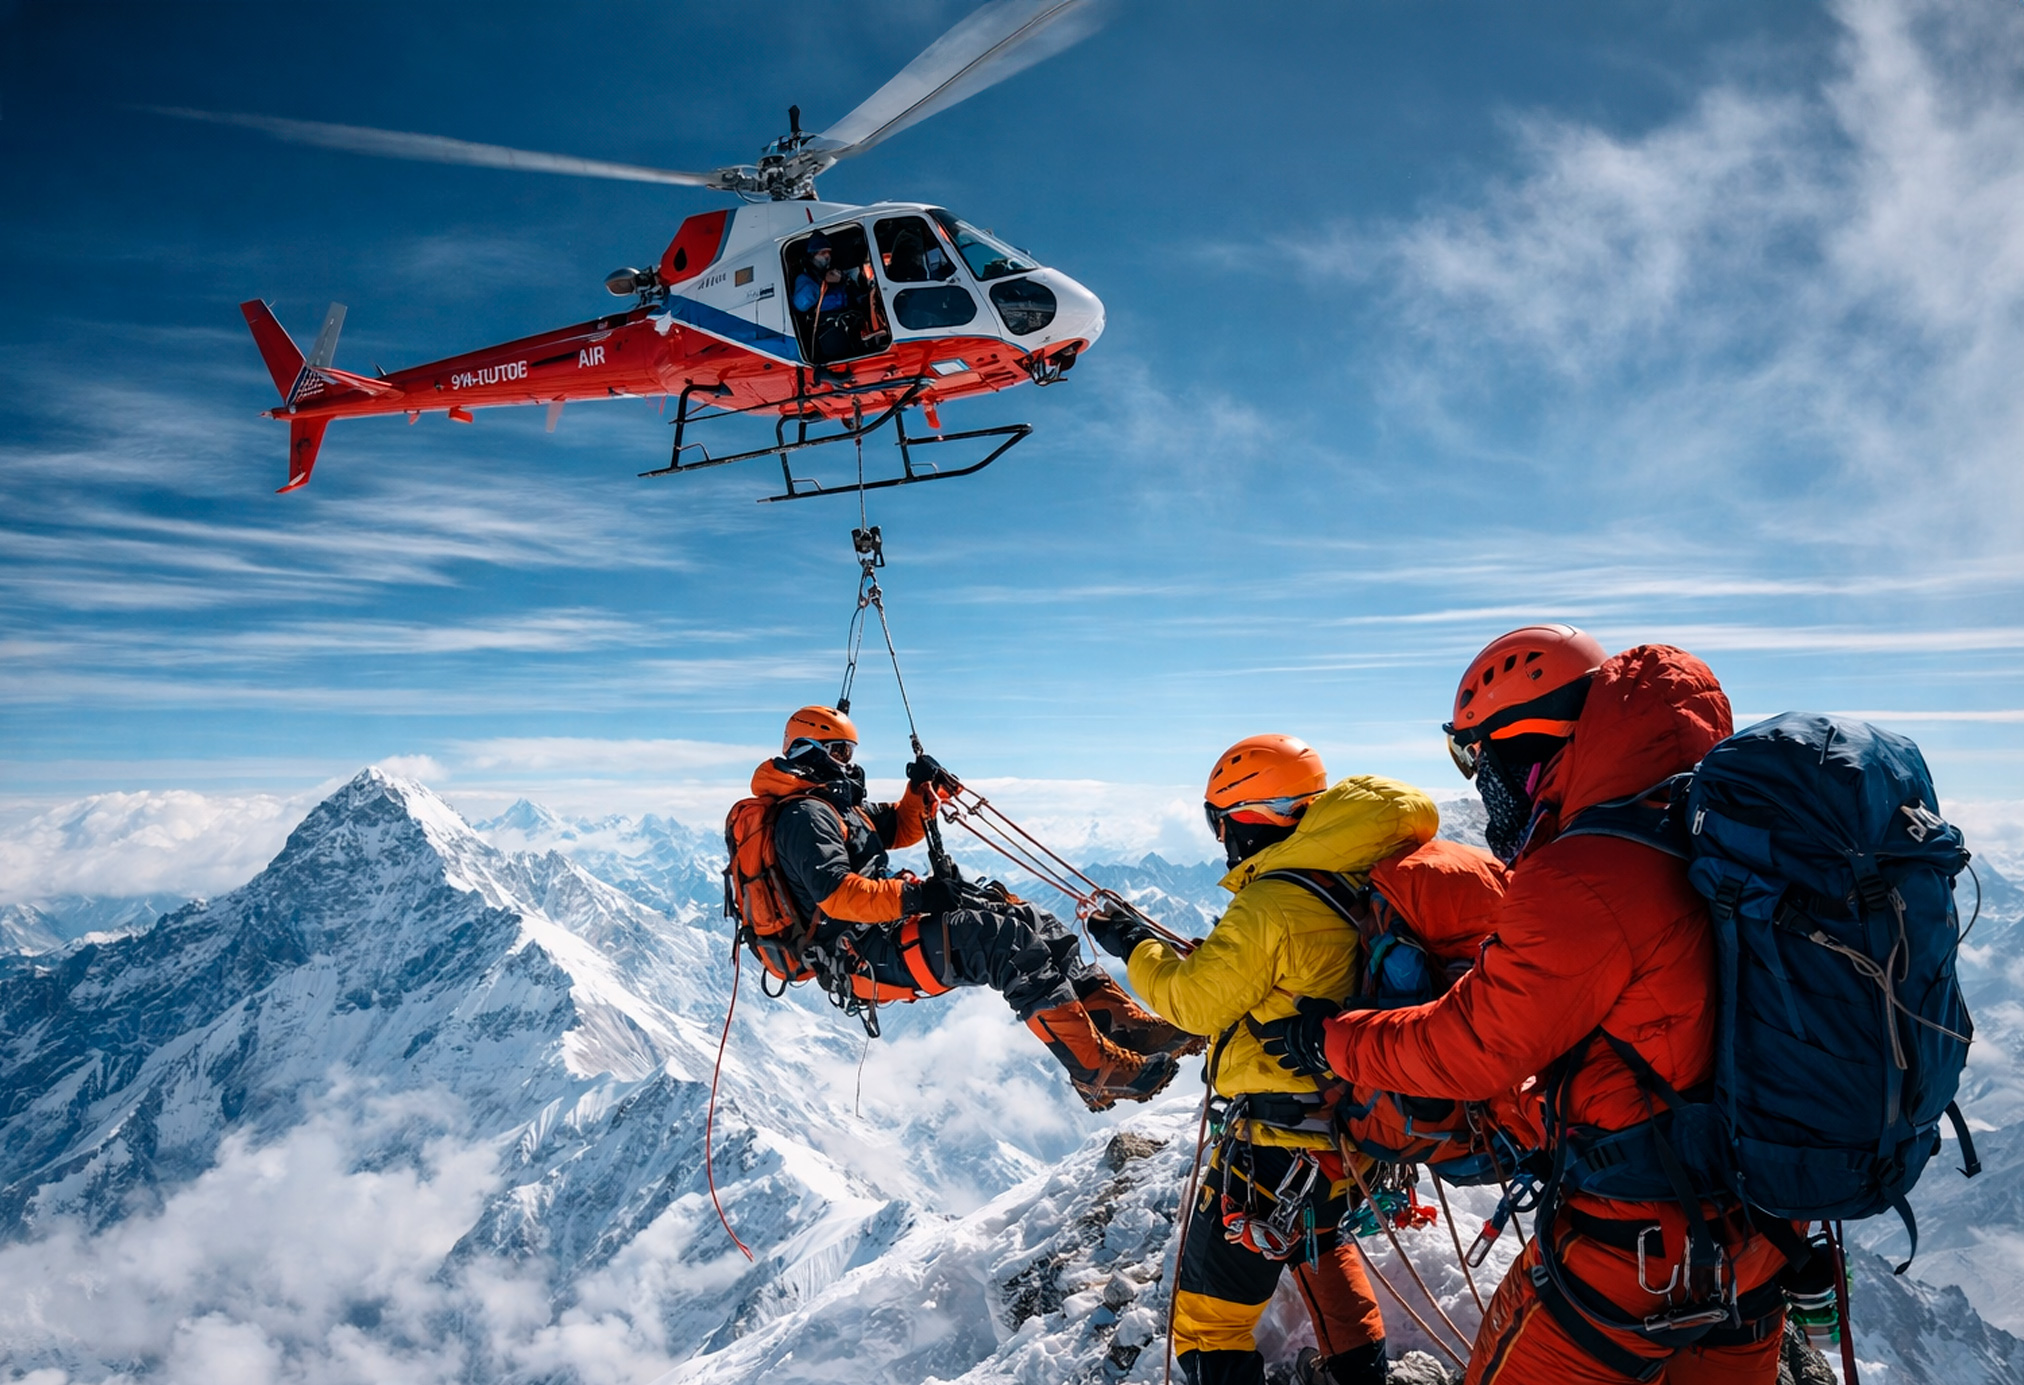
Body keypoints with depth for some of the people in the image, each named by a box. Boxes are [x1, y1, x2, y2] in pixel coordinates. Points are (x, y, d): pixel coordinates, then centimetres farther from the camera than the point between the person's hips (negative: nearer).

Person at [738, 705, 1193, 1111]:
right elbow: (834, 893, -24)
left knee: (1032, 925, 0)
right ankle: (1095, 1069, -32)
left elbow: (897, 830, 31)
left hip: (888, 928, 11)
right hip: (866, 956, -11)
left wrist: (923, 791, 12)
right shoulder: (804, 816, -10)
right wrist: (909, 897, -31)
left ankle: (1120, 1020, -9)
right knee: (1008, 939, -27)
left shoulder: (832, 805, 23)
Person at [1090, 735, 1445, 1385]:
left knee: (1211, 1298, 7)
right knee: (1321, 1243, 36)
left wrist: (1134, 947, -2)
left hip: (1277, 1145, -9)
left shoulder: (1268, 908, -24)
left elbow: (1197, 999, -17)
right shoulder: (1353, 888, -1)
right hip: (1349, 1129, 9)